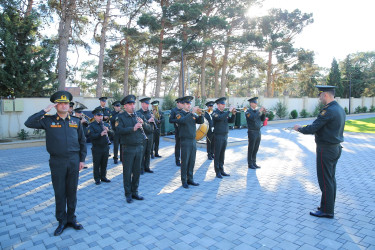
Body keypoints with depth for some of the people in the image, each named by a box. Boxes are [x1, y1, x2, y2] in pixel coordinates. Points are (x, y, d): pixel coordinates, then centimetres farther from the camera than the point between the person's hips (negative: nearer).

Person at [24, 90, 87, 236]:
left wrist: (82, 159, 6)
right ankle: (61, 221, 23)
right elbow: (29, 123, -12)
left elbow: (82, 141, 10)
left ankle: (71, 219, 25)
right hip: (57, 162, -1)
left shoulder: (76, 121, 7)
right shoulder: (48, 120, 1)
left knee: (72, 191, 10)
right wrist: (45, 111, -12)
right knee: (59, 192, 8)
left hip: (74, 160, 2)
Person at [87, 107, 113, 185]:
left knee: (104, 163, 11)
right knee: (96, 164, 3)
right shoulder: (91, 125, -3)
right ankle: (97, 179, 15)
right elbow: (91, 135, -18)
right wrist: (100, 134, -30)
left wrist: (108, 130, -16)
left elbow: (112, 133, 4)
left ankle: (103, 177, 25)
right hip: (97, 148, -4)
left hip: (106, 147, 4)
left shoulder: (106, 124, 13)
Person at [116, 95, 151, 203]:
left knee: (137, 171, 12)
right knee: (127, 172, 5)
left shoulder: (139, 116, 10)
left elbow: (149, 129, 4)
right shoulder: (121, 117, -2)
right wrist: (133, 128, -26)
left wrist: (143, 123, -15)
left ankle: (135, 192, 26)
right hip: (128, 148, -4)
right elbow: (119, 130, -18)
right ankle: (128, 194, 18)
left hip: (139, 147, 4)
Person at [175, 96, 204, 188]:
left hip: (193, 140, 6)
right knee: (185, 161, -1)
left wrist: (201, 114, -15)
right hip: (185, 141, -6)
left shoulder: (193, 114, 12)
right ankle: (184, 181, 10)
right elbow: (183, 121, -27)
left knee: (192, 161, 10)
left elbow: (200, 121, 2)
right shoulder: (180, 114, -5)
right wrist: (192, 113, -30)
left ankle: (190, 179, 21)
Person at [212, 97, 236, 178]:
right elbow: (220, 118, -28)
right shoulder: (215, 113, -8)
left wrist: (233, 113, -7)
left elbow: (231, 121, 9)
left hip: (225, 135, 7)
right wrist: (229, 111, -22)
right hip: (218, 136, -6)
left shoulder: (225, 113, 12)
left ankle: (221, 170, 20)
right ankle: (217, 172, 6)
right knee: (217, 154, -1)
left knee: (222, 154, 12)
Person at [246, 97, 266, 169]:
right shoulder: (248, 112, -8)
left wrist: (263, 113, -7)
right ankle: (250, 164, 10)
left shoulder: (257, 111, 12)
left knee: (256, 149, 12)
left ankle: (254, 163, 22)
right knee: (251, 149, 1)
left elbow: (262, 119, 9)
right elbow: (253, 118, -26)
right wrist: (259, 111, -22)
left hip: (258, 132, 7)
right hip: (252, 132, -7)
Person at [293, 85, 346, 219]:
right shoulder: (340, 109, 10)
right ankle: (329, 206, 32)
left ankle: (327, 210, 11)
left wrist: (299, 128, -5)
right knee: (331, 179, 18)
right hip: (336, 148, 10)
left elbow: (312, 128, -22)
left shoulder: (328, 111, -21)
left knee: (325, 180, 0)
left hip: (326, 150, -10)